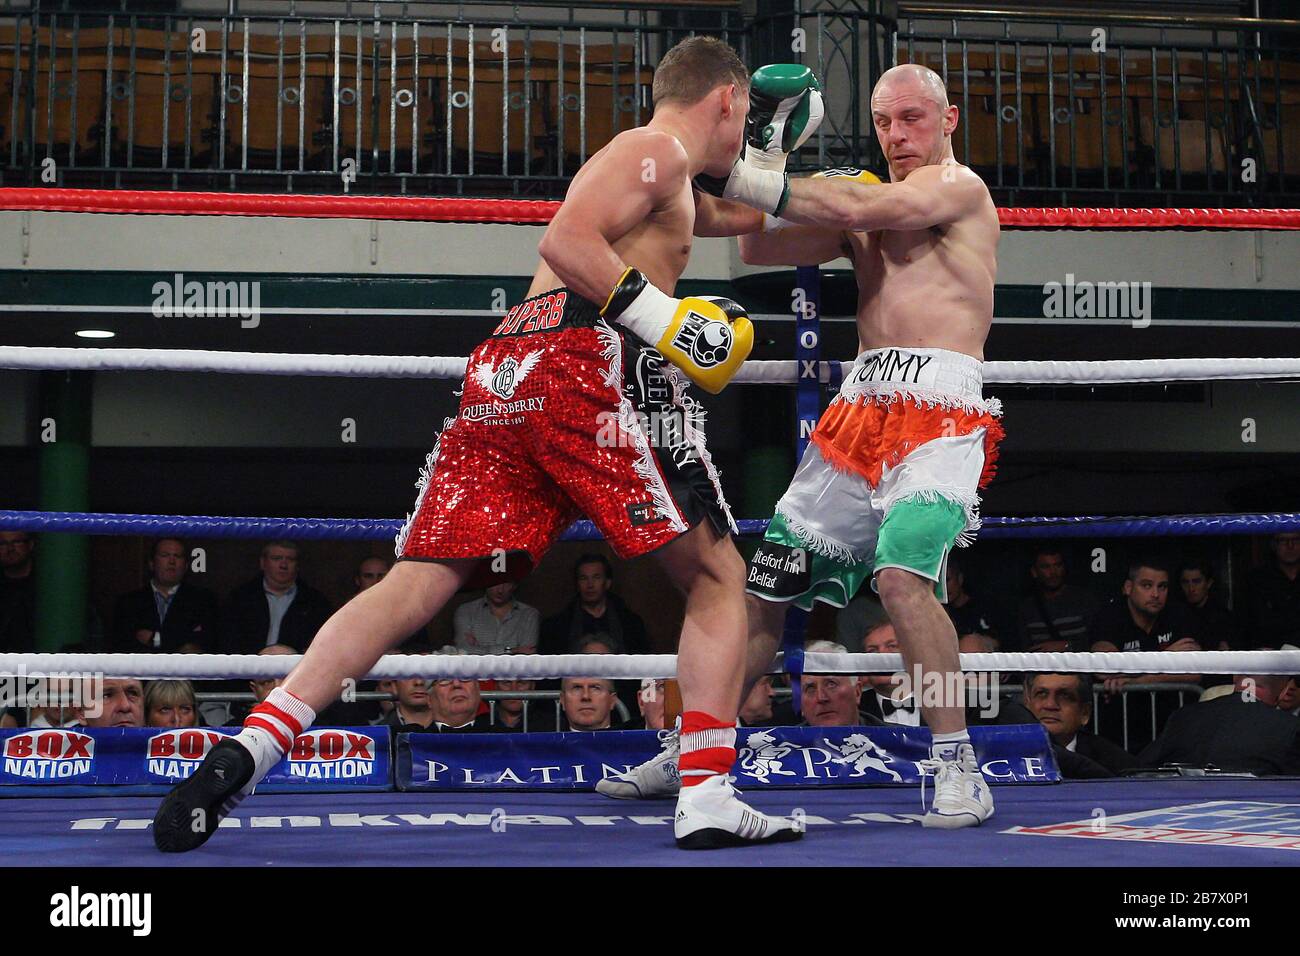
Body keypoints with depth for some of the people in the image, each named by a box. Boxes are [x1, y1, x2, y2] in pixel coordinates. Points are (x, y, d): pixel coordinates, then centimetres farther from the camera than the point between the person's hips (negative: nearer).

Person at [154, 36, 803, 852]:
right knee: (717, 575, 2)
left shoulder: (668, 182, 35)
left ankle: (245, 753, -18)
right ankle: (707, 800, -10)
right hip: (584, 357, -8)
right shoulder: (659, 149, 6)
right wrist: (668, 321, -14)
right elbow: (566, 241, -11)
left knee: (419, 582, -4)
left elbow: (721, 218, 56)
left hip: (503, 372, 8)